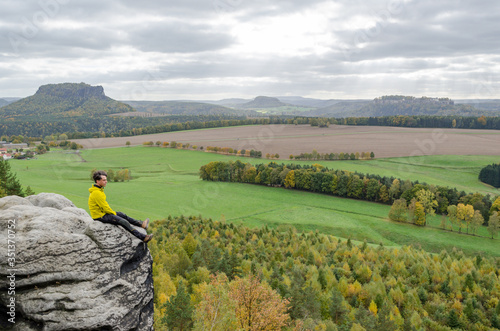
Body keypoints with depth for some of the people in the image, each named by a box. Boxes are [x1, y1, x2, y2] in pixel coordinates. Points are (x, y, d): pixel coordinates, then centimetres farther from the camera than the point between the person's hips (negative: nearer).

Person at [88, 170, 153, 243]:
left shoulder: (98, 189, 8)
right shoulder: (96, 193, -25)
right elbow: (104, 207, -20)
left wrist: (112, 211, 11)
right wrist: (113, 213, -6)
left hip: (102, 212, 10)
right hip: (100, 216, -10)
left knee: (123, 215, 17)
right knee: (124, 222, -14)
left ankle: (141, 224, 30)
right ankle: (143, 237, -14)